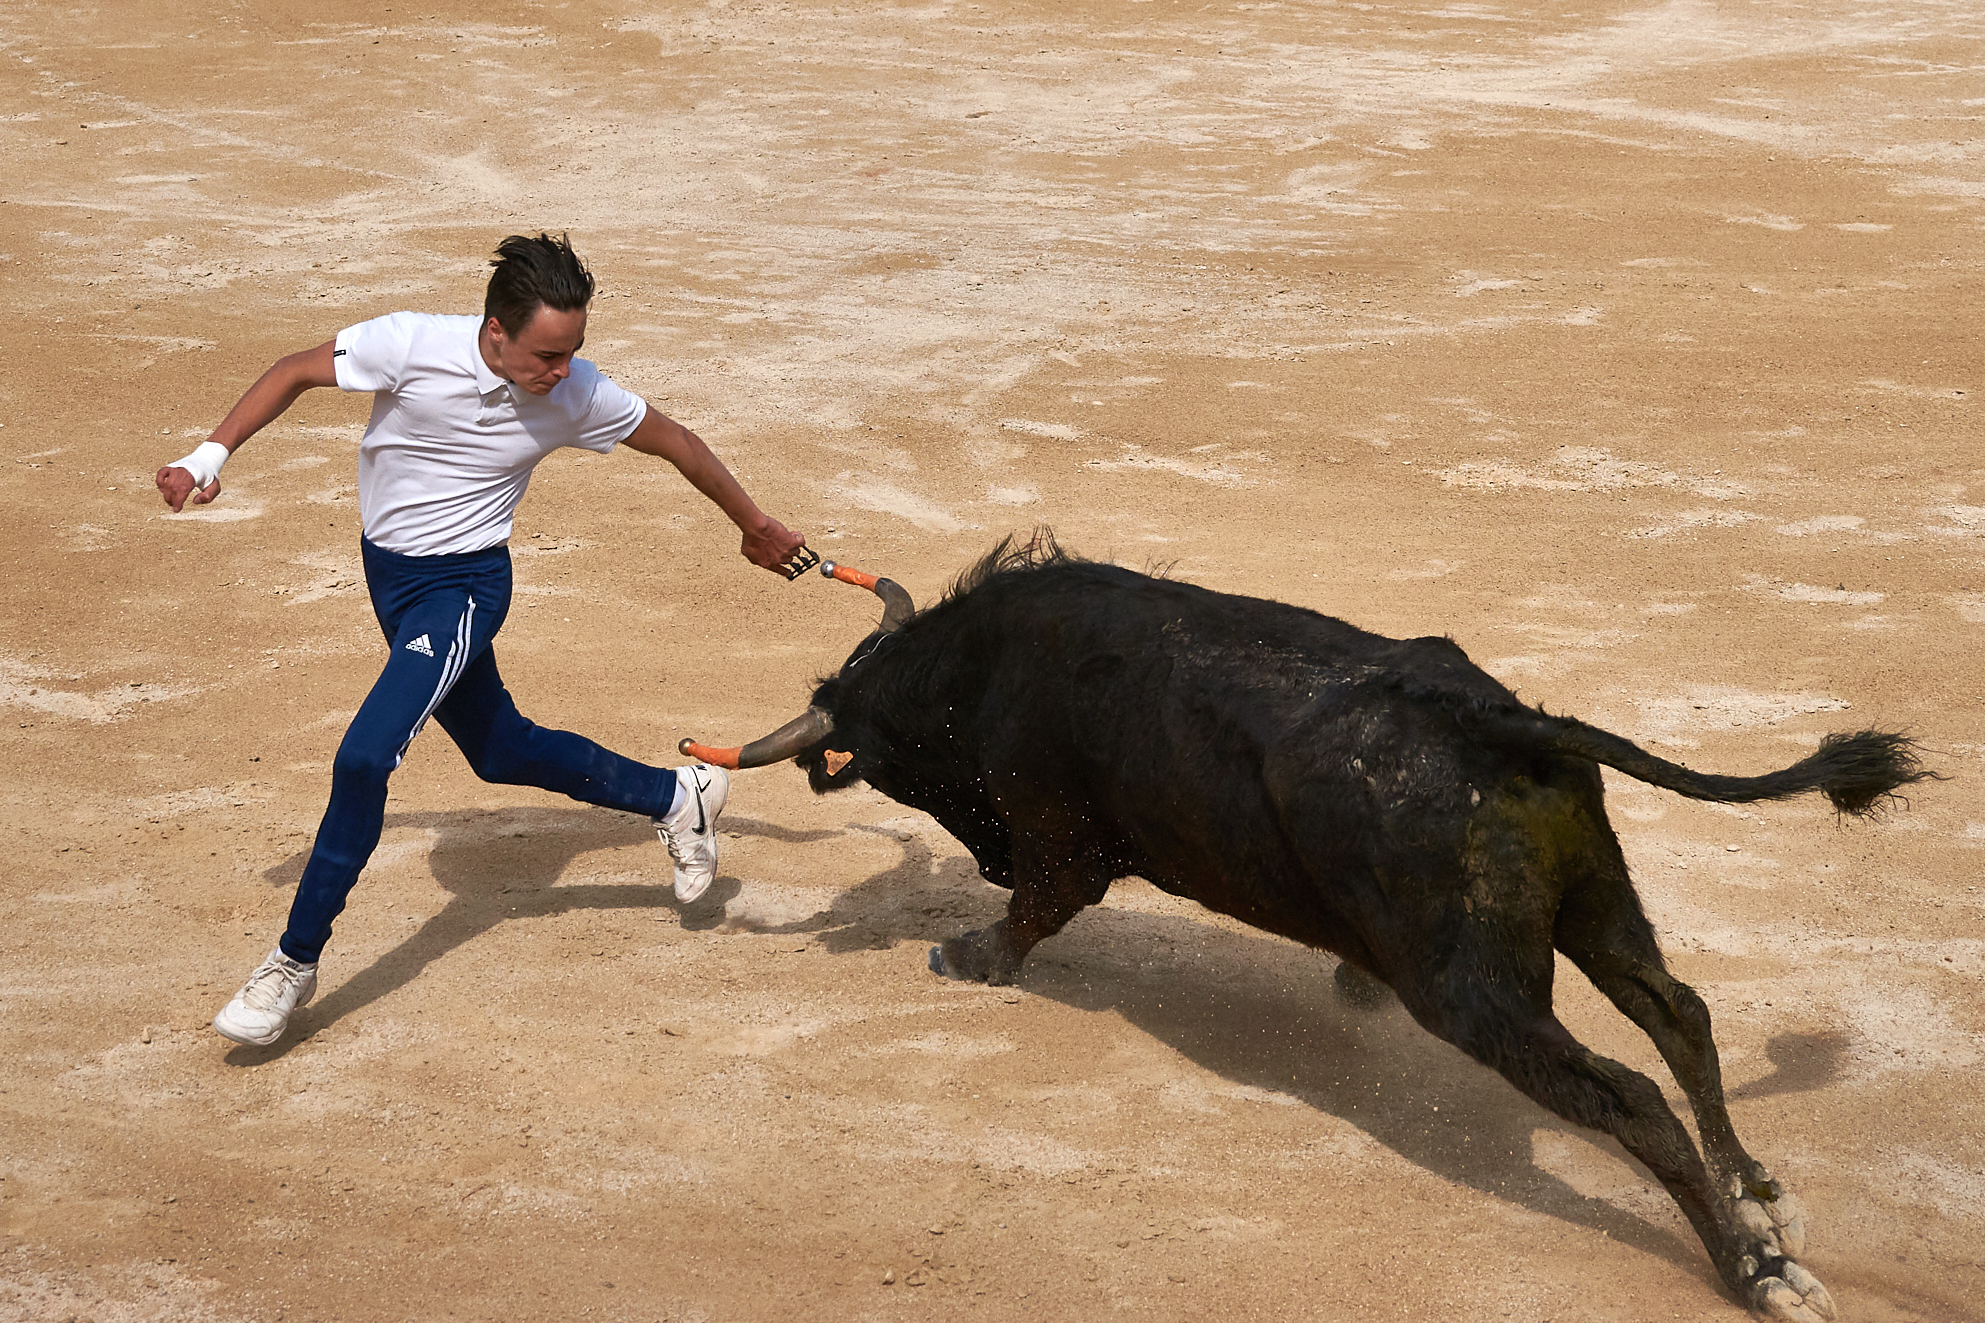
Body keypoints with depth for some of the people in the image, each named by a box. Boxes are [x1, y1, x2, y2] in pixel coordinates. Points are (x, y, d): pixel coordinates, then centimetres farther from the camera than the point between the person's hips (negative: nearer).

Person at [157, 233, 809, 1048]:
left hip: (463, 588, -3)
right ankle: (674, 797, 38)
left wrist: (756, 527, 11)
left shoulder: (577, 395, -19)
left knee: (364, 758, -19)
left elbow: (676, 444, -1)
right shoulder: (409, 347, -21)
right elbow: (296, 373, -5)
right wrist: (212, 455, -16)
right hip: (386, 570, 3)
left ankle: (295, 962, -6)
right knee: (501, 753, 16)